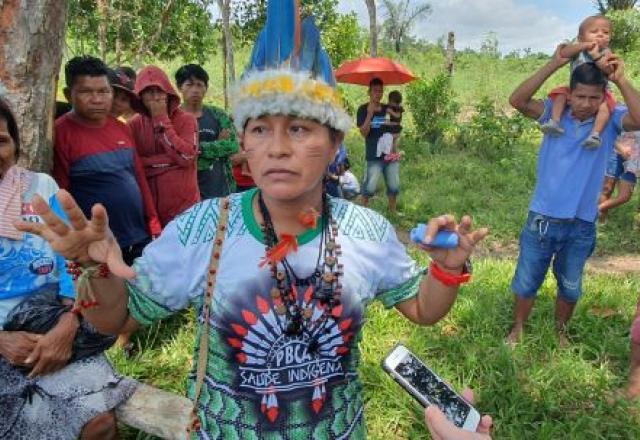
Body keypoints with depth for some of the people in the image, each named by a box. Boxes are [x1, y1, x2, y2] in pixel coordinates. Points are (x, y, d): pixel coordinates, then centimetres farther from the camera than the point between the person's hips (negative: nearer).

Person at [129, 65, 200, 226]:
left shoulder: (186, 120, -2)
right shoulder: (134, 125, 4)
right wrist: (170, 160, -12)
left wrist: (162, 120, -11)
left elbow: (186, 157, -15)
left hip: (183, 204, -2)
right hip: (149, 205, 2)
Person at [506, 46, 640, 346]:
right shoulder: (555, 113, -6)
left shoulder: (611, 120, -5)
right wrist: (553, 65, -24)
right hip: (542, 219, -1)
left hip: (582, 225, 1)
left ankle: (560, 331, 45)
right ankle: (518, 328, 37)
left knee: (570, 287, 20)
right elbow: (517, 100, -21)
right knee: (526, 282, 14)